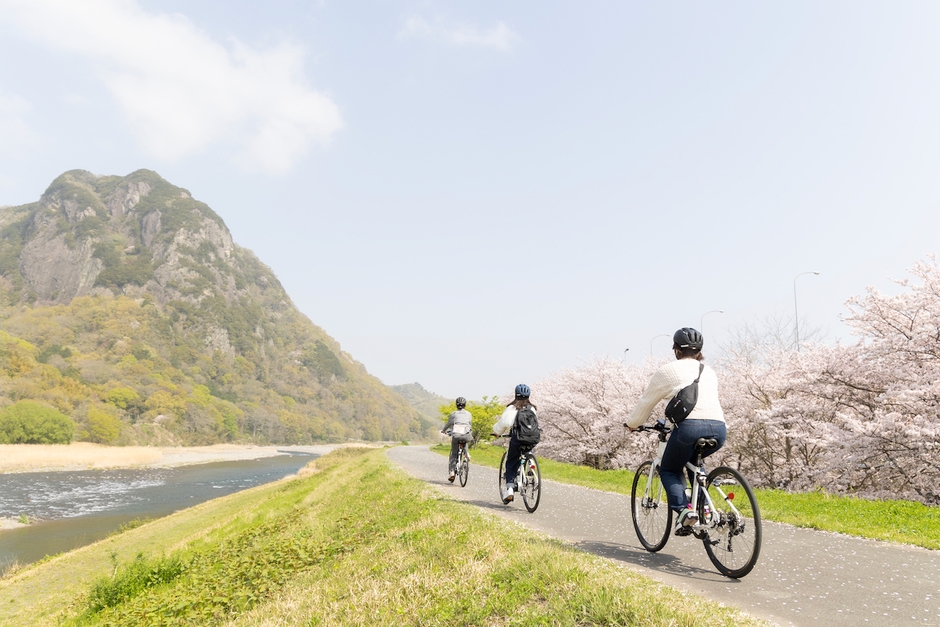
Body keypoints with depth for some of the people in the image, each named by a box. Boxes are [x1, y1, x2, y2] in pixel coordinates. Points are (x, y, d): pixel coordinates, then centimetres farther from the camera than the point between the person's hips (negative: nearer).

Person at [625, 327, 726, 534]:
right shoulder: (709, 372, 25)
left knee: (668, 470, 16)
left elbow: (646, 402, 17)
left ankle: (684, 509, -8)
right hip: (719, 428, 6)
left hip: (690, 426, -5)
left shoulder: (668, 371, 10)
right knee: (692, 461, 33)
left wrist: (632, 424, 33)